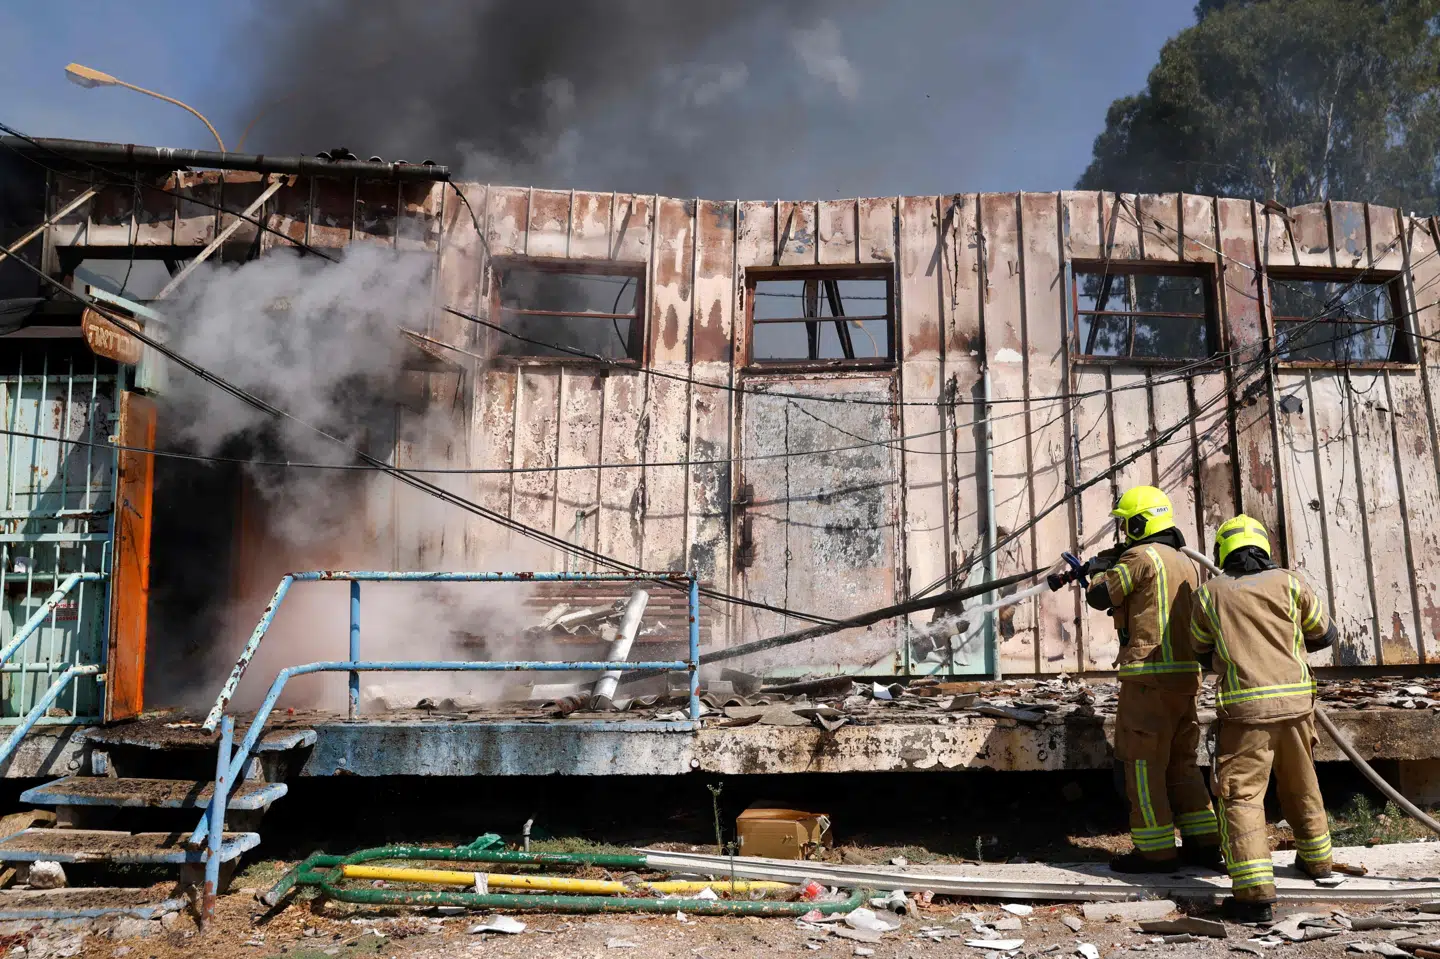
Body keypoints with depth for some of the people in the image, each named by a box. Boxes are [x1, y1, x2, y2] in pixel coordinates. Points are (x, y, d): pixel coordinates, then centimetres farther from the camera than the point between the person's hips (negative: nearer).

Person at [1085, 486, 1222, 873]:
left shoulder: (1140, 556, -11)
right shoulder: (1187, 562, 16)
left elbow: (1099, 597, -7)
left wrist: (1101, 568, 11)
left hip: (1150, 674, -8)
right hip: (1187, 674, 8)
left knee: (1144, 761, -1)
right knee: (1181, 762, 16)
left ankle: (1155, 850, 3)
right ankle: (1203, 843, 18)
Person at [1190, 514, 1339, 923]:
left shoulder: (1209, 594, 4)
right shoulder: (1287, 582, 6)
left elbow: (1204, 652, 16)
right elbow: (1325, 633, 19)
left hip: (1246, 705, -3)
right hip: (1296, 698, 3)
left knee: (1241, 794, -4)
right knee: (1301, 784, 24)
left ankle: (1255, 893, -15)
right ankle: (1316, 858, 43)